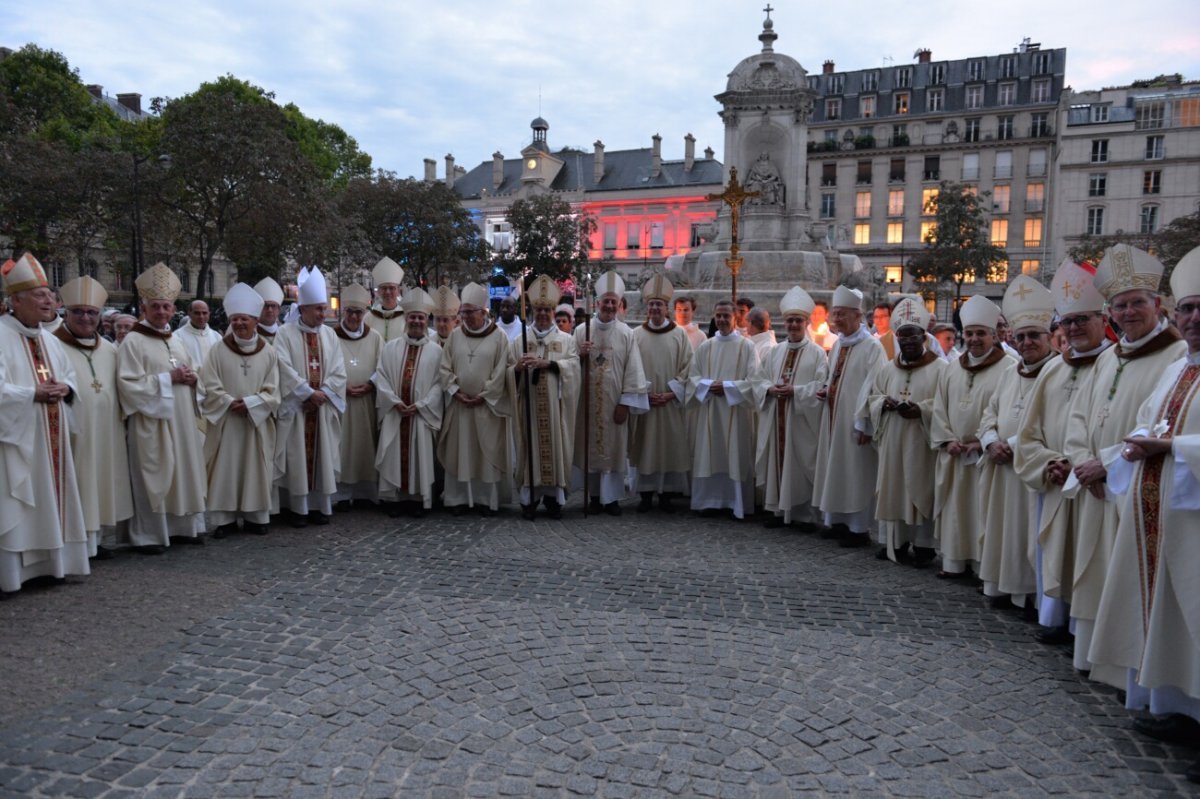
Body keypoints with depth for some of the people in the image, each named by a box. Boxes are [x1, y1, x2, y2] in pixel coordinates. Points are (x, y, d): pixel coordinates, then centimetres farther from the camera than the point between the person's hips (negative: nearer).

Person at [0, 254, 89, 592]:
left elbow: (70, 376, 19)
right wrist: (35, 393, -19)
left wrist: (64, 388, -2)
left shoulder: (49, 340, 14)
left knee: (50, 500, 11)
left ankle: (49, 563, 19)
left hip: (50, 437, 8)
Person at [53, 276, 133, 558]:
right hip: (73, 433, -6)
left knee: (101, 482, 11)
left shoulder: (109, 350, 13)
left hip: (106, 434, 6)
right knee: (76, 489, -3)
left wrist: (120, 417, 8)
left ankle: (94, 538, 22)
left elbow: (122, 389, 15)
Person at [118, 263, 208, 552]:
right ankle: (149, 535, 8)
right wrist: (168, 378, -17)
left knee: (184, 473, 10)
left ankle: (181, 527, 21)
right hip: (151, 422, -7)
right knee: (154, 478, -2)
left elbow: (189, 376, 24)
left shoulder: (176, 341, 15)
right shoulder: (133, 341, -7)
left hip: (182, 421, 7)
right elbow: (129, 384, -16)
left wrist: (192, 378, 1)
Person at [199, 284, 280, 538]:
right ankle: (224, 518, 9)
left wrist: (250, 403, -13)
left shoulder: (269, 353, 3)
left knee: (256, 469, 5)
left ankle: (255, 517, 14)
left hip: (258, 423, 1)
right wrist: (232, 403, -15)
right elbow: (210, 388, -4)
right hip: (225, 422, -1)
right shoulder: (218, 351, 1)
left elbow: (272, 392, 0)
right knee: (225, 469, 1)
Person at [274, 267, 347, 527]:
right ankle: (297, 508, 7)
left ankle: (319, 506, 13)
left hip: (323, 407, 4)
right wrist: (309, 393, -15)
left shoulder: (329, 335, 9)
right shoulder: (285, 333, -4)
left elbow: (338, 371, 4)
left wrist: (323, 393, -9)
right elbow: (286, 370, -13)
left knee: (321, 456, 6)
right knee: (297, 457, -1)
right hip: (295, 407, -4)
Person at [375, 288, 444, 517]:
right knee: (394, 455, 2)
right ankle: (394, 499, 12)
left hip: (421, 413, -1)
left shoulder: (436, 350, 2)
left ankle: (418, 499, 12)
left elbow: (438, 383, -3)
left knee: (420, 455, 2)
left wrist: (420, 405, -12)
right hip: (394, 412, 1)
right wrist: (395, 402, -11)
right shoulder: (391, 347, 7)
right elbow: (381, 377, 2)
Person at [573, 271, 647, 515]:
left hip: (614, 401, -1)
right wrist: (580, 355, -17)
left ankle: (611, 496, 13)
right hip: (588, 400, 1)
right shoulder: (582, 330, 1)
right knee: (589, 446, 7)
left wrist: (626, 402, -9)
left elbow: (632, 370, -4)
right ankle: (594, 493, 21)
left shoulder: (626, 333, -1)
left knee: (613, 447, 3)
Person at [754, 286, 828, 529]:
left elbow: (822, 386, -10)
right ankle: (777, 509, 18)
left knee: (802, 466, 1)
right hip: (774, 418, 4)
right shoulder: (773, 351, 11)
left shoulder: (817, 353, -2)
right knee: (775, 462, 7)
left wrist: (795, 391, -19)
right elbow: (758, 380, 9)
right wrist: (771, 389, -11)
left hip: (802, 420, -4)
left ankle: (806, 515, 11)